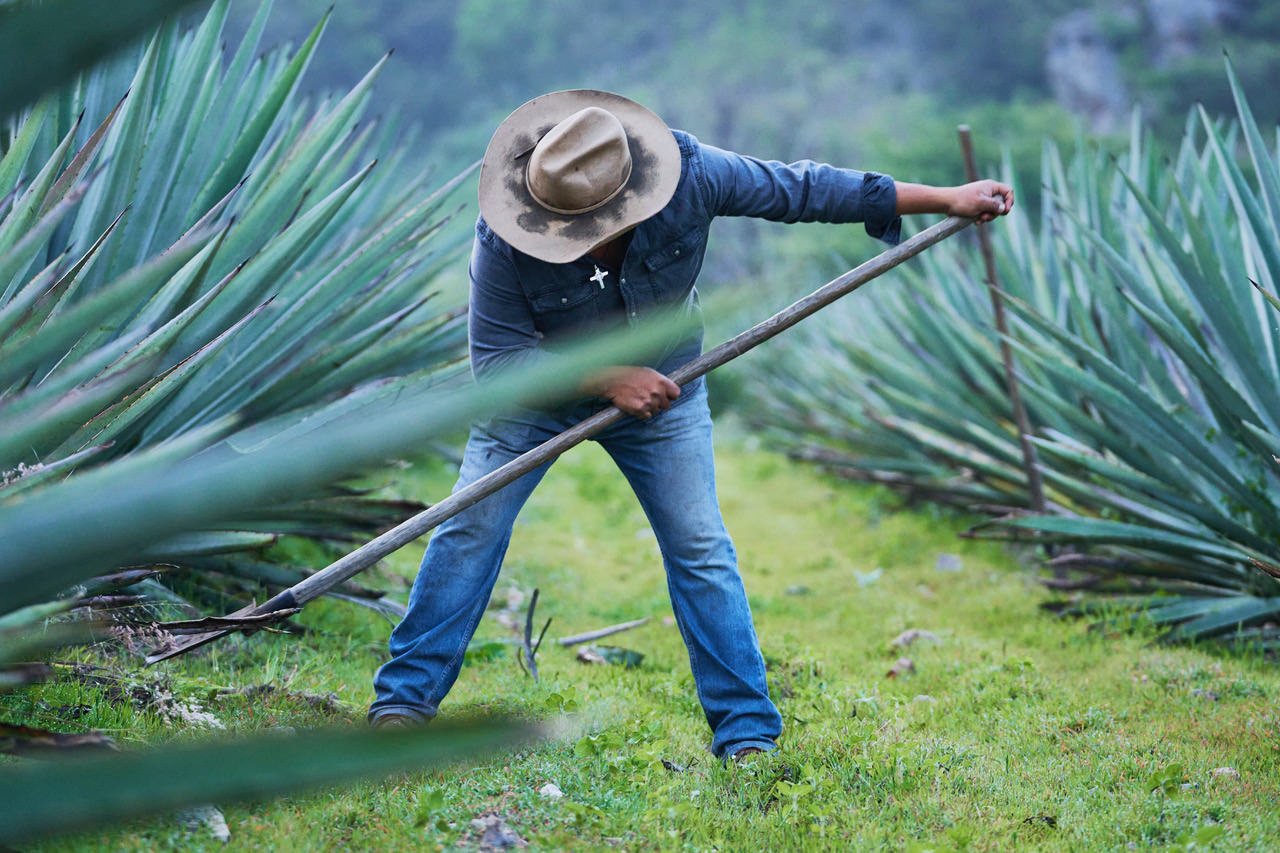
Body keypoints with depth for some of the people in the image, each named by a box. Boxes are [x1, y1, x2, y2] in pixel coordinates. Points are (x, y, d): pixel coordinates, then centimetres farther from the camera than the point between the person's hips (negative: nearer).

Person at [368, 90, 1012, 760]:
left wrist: (944, 200, -11)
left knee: (701, 550, -3)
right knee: (471, 527, -7)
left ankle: (746, 732, 5)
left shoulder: (690, 174, -28)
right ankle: (405, 699, 7)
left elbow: (800, 189, -15)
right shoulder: (505, 241, -32)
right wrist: (607, 380, -33)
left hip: (660, 385, 1)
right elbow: (494, 358, -24)